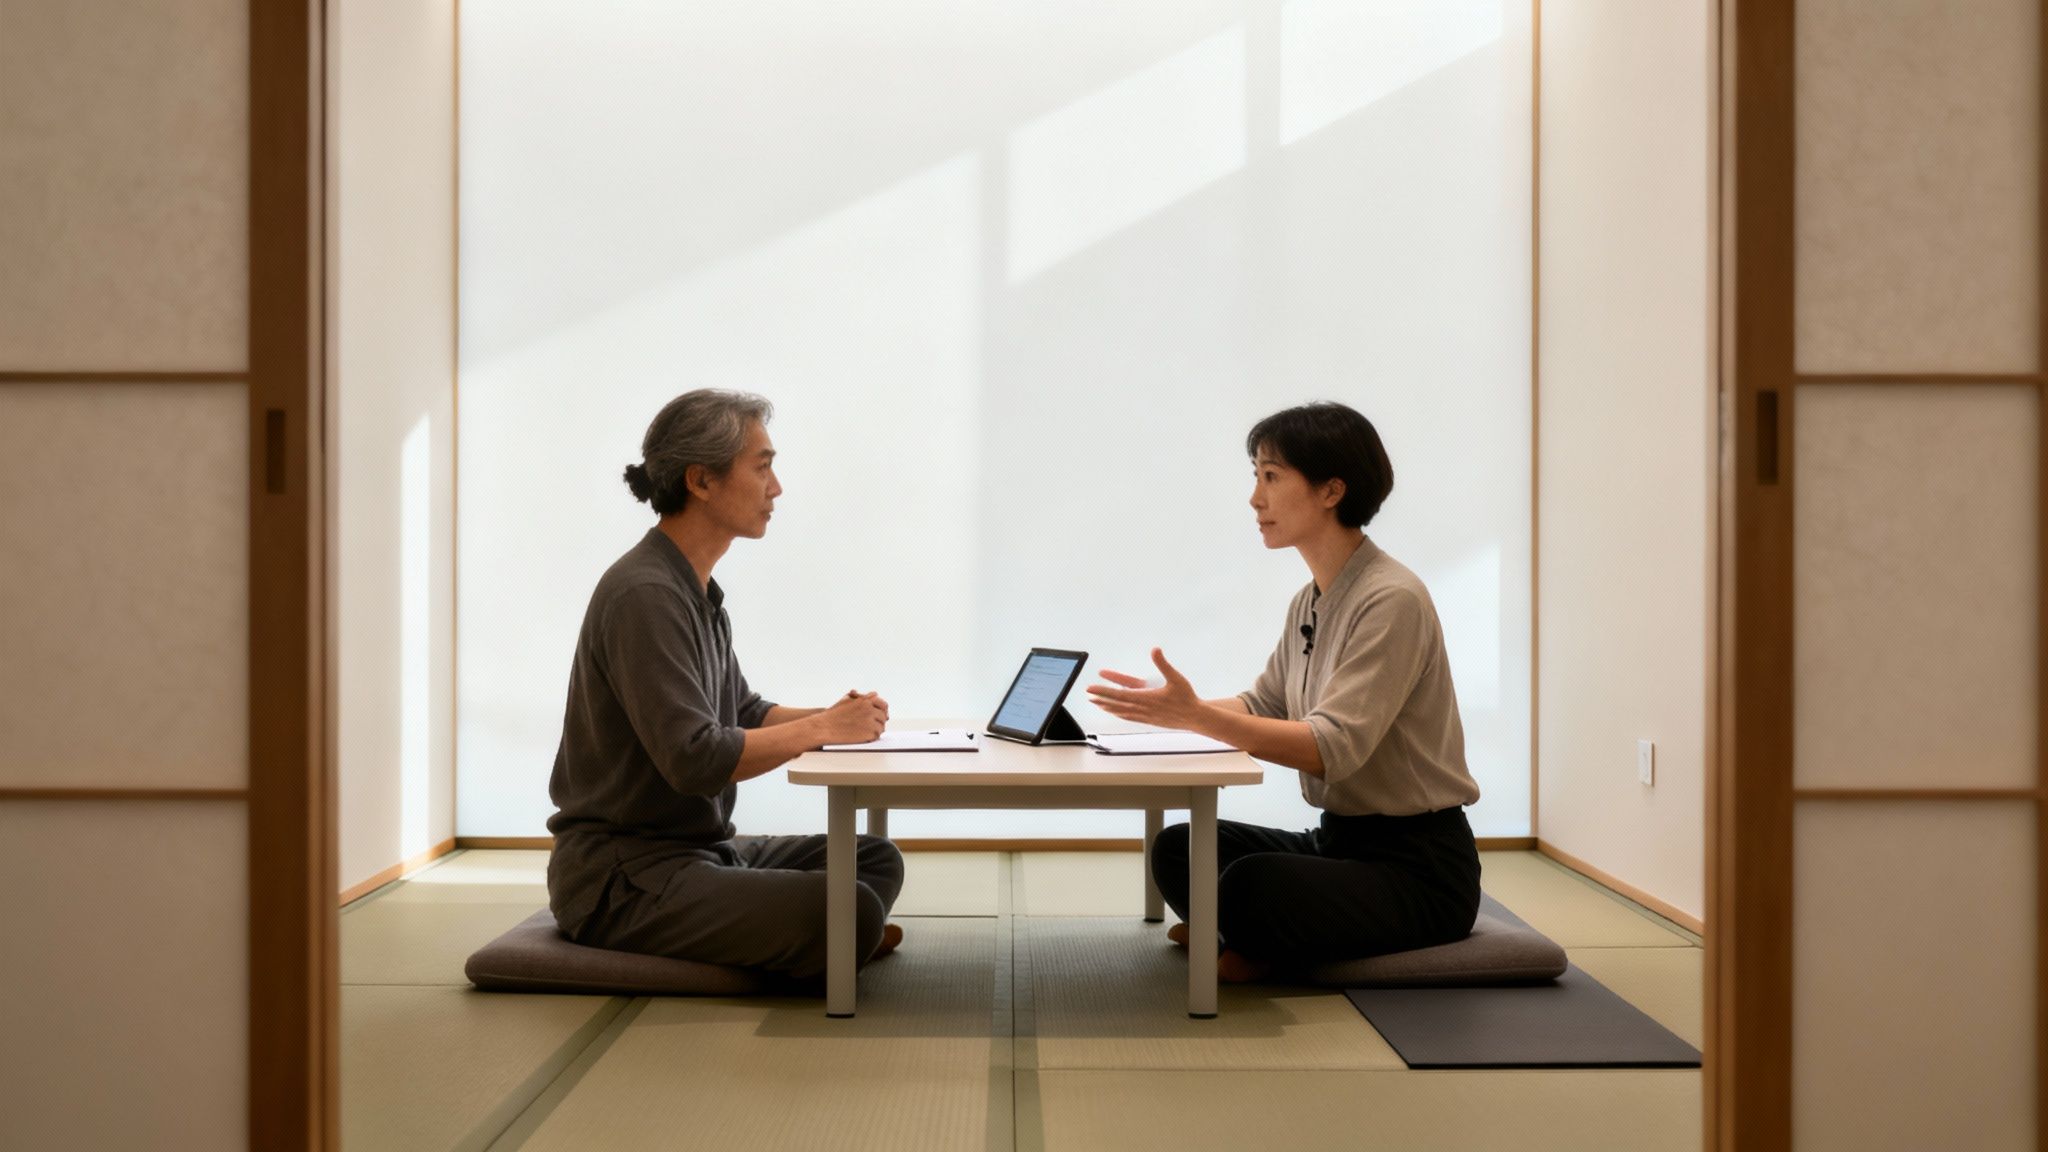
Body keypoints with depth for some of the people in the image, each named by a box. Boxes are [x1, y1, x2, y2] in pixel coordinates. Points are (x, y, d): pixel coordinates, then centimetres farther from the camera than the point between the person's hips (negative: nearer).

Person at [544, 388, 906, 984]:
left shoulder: (698, 592, 14)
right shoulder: (644, 595, -19)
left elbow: (744, 714, 21)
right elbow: (696, 759, -27)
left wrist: (830, 717, 2)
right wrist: (823, 728, -15)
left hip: (700, 849, 10)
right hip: (624, 876, -10)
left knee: (876, 860, 9)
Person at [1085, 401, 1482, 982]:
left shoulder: (1391, 601, -19)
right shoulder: (1311, 601, 10)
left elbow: (1332, 748, -28)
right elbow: (1264, 706, 17)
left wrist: (1194, 716, -36)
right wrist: (1171, 707, 1)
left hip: (1417, 866, -8)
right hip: (1337, 841, 8)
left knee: (1250, 887, -29)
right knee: (1178, 850, -8)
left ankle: (1266, 951, 2)